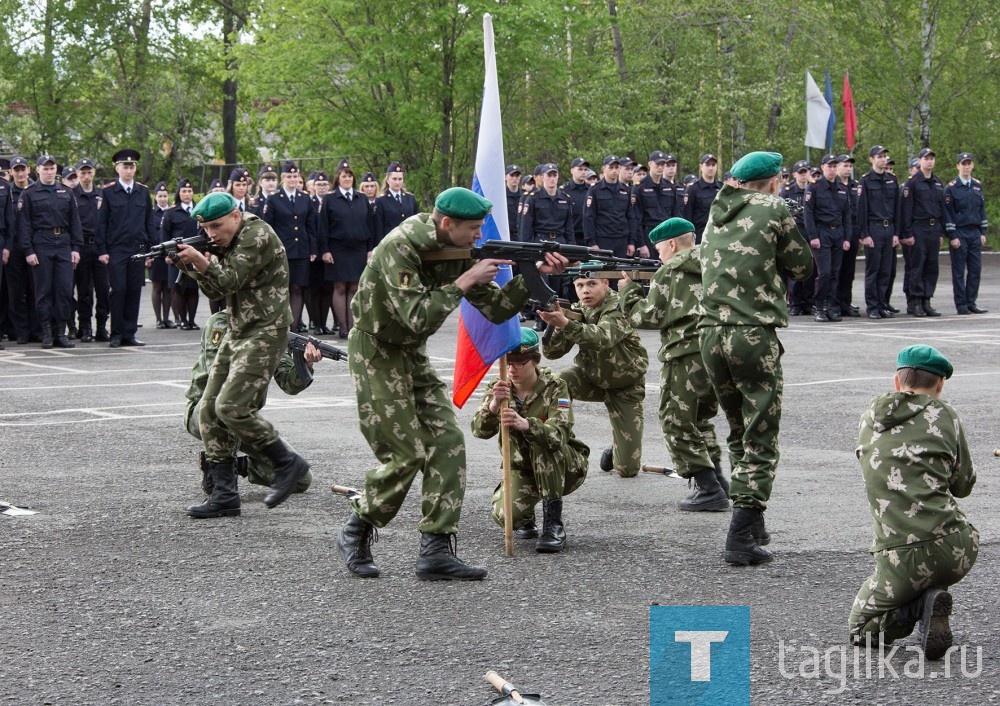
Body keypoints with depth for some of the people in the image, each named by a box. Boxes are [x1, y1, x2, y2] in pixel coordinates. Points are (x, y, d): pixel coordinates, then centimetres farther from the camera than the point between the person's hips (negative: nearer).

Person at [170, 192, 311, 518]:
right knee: (210, 411, 2)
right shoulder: (229, 242, 15)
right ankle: (224, 494, 4)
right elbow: (215, 291, 12)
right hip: (237, 333, 10)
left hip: (265, 333, -10)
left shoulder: (258, 236, -14)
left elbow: (230, 281, -17)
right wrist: (193, 266, -3)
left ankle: (287, 463, -2)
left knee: (231, 407, -18)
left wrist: (201, 260, -24)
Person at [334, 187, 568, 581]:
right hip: (376, 352, -8)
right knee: (406, 454, -10)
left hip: (412, 354, 8)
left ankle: (436, 550, -4)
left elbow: (495, 309, 1)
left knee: (447, 442, -5)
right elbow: (418, 318, -32)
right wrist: (464, 281, -29)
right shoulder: (399, 249, -25)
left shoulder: (457, 252, -1)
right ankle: (355, 534, 11)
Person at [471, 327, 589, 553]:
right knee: (505, 515, -27)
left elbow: (558, 434, -36)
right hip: (521, 468, 2)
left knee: (541, 442, -35)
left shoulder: (554, 387, -18)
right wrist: (494, 404, -45)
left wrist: (524, 424, -57)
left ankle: (554, 524, -27)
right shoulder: (499, 389, -7)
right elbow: (480, 431, -24)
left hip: (564, 467, -2)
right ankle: (526, 521, 15)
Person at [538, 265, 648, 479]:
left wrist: (565, 324, -60)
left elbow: (601, 338, -44)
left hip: (625, 387, -4)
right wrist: (554, 324, -33)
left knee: (628, 469, -7)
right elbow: (552, 352, -12)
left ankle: (617, 450, 30)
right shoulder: (577, 311, -7)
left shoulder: (618, 309, -24)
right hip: (591, 377, 4)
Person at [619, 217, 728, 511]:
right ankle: (717, 478, 22)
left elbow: (648, 317, 0)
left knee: (677, 424, 1)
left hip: (687, 355, -7)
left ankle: (709, 489, -6)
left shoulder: (670, 272, -1)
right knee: (702, 418, 25)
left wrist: (628, 289, 15)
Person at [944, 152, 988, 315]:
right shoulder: (951, 187, -5)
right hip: (959, 234, -5)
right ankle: (961, 305, 2)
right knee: (959, 271, -1)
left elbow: (982, 209, 16)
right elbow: (947, 213, -7)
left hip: (975, 233, 5)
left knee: (976, 269, 3)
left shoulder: (978, 185, 11)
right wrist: (952, 236, -12)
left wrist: (983, 232, 9)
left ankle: (971, 302, 9)